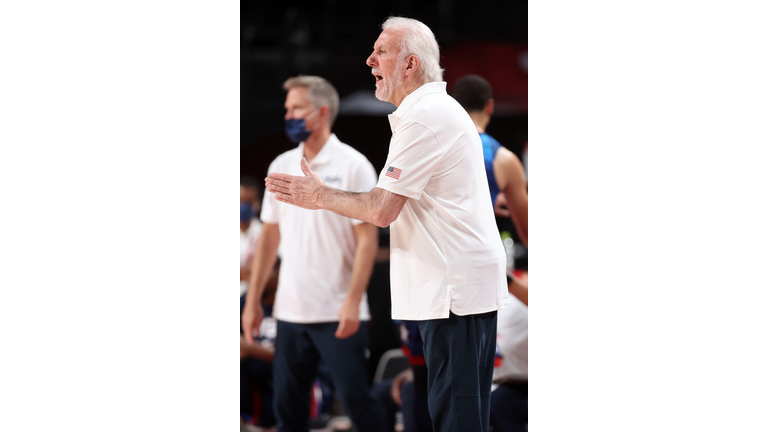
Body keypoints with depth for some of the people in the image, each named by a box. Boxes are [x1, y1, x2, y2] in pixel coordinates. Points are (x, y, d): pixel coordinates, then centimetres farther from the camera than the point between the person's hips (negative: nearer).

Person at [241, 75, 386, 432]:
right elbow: (269, 235, 16)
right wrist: (253, 299, 12)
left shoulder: (352, 166, -5)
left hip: (338, 312, -6)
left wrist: (352, 302, -17)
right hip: (290, 310, 6)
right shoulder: (281, 166, 11)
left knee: (355, 398, -5)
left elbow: (368, 238, -9)